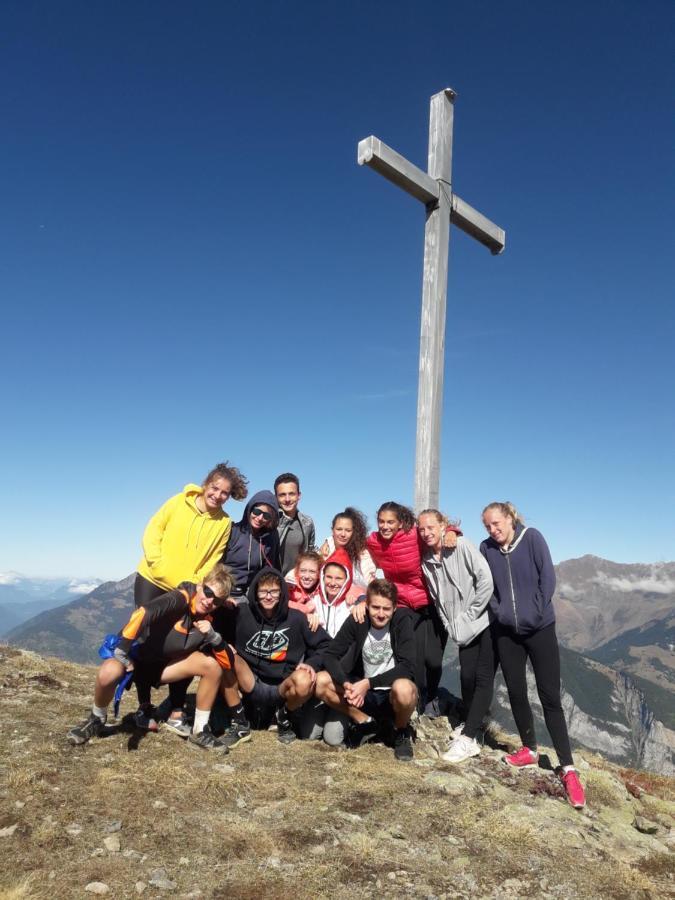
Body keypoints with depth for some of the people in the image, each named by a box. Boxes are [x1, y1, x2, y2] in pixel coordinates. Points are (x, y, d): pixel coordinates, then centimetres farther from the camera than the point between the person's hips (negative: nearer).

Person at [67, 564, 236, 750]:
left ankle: (200, 731, 0)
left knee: (212, 665, -17)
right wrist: (121, 652, -41)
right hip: (135, 656, -4)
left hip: (162, 666, 5)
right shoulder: (179, 599, -25)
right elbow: (142, 614, -42)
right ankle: (96, 721, -3)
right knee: (108, 673, -38)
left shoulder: (208, 621, -7)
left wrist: (212, 636, -24)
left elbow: (228, 664, -9)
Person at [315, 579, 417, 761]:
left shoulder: (402, 621, -16)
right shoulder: (356, 621, -9)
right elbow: (330, 656, -11)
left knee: (403, 688, -37)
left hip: (392, 697, -3)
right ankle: (364, 722, 4)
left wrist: (368, 683, -31)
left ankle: (401, 731, -2)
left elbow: (406, 667, -24)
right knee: (320, 682, -17)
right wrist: (346, 684, -29)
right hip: (364, 694, 3)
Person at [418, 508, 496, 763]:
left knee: (483, 678, -5)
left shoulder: (462, 546, -14)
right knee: (466, 677, 5)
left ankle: (468, 738, -4)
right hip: (463, 628, 5)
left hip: (485, 621, -5)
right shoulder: (426, 560, 3)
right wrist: (450, 624, 3)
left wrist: (471, 613, -15)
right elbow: (437, 599, 11)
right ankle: (469, 725, 27)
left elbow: (486, 579, -18)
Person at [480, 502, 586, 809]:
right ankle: (529, 750, 29)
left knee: (550, 697, -1)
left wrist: (536, 611, -11)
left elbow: (548, 577, -9)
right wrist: (498, 610, -6)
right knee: (516, 692, 9)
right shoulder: (486, 548, -3)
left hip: (540, 628, -3)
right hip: (506, 631, 3)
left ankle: (568, 768, 6)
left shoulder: (532, 537, -9)